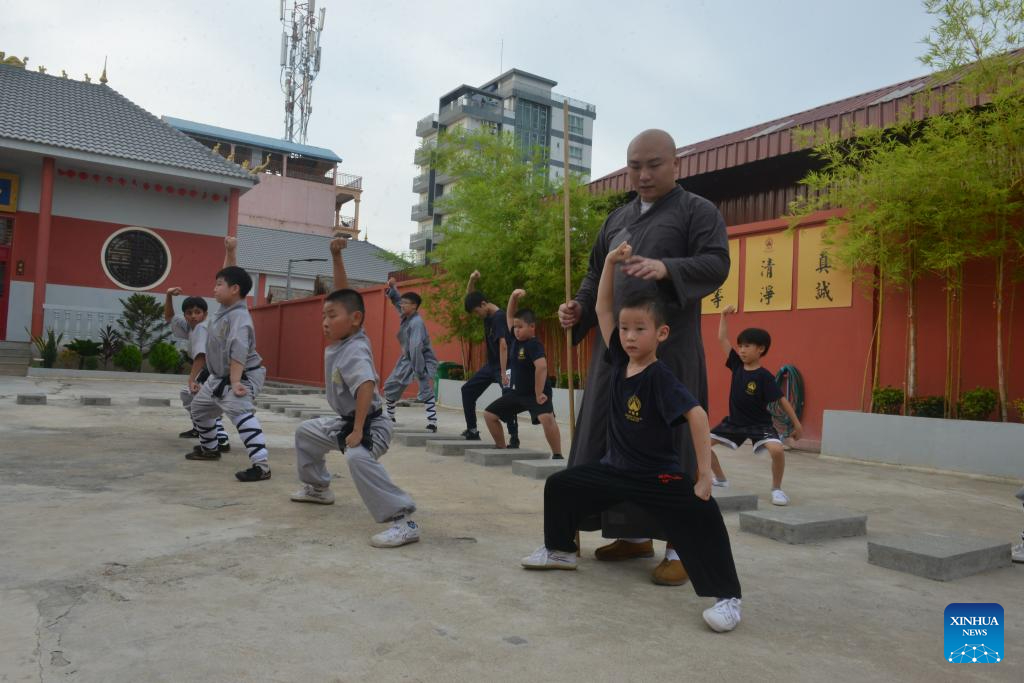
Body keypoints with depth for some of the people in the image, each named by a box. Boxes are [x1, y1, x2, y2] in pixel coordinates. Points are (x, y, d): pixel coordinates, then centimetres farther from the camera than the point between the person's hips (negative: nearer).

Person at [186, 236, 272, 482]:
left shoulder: (240, 317, -27)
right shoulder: (227, 306, 0)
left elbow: (238, 353, -37)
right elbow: (230, 274, 14)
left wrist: (235, 382, -44)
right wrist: (229, 252, 0)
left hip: (244, 375, -11)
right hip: (219, 375, 11)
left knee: (241, 412, -32)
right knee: (199, 407, 27)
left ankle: (261, 465, -42)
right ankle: (209, 449, 48)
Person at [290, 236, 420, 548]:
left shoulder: (354, 351, -25)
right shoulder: (340, 340, 1)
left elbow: (366, 387, -39)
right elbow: (342, 292, 3)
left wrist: (358, 431, -38)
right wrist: (336, 256, -7)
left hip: (369, 423, -11)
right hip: (344, 421, 11)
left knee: (359, 458, -40)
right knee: (306, 432, 29)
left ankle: (403, 520, -43)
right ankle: (317, 487, 47)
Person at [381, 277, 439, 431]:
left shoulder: (417, 322, -24)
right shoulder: (405, 316, 1)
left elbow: (416, 348, -30)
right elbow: (397, 300, 17)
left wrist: (420, 373, -33)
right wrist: (392, 288, -3)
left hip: (423, 361, -9)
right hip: (407, 360, 9)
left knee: (426, 392, -14)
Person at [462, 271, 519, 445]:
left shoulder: (499, 317, -22)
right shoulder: (487, 315, 4)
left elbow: (503, 345, -30)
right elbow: (470, 297, 16)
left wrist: (504, 373, -35)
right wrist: (472, 280, -5)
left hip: (503, 365, -9)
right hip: (490, 364, 9)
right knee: (467, 390, 12)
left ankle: (514, 438, -17)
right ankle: (472, 431, 19)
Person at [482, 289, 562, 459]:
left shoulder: (534, 345, -23)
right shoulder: (515, 339, 0)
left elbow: (542, 366, -38)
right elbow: (509, 315, 6)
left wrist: (539, 394, -36)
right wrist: (514, 297, -11)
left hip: (536, 392, -9)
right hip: (516, 392, 9)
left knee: (546, 417, -35)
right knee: (489, 414, 12)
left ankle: (557, 456, -25)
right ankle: (502, 449, 26)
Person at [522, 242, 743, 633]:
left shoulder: (660, 377, -20)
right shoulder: (619, 361, -2)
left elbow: (696, 415, -27)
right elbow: (602, 310, 0)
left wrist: (704, 475, -29)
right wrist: (610, 263, -7)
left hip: (659, 476, -7)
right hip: (615, 469, 7)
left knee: (702, 516, -27)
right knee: (560, 485, 10)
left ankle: (726, 596, -15)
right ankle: (560, 550, 31)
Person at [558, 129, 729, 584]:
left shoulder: (698, 211, 2)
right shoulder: (616, 219, 20)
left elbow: (717, 265, -12)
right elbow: (596, 274, 22)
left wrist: (667, 268, -30)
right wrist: (580, 308, 3)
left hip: (669, 350, -6)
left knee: (671, 444, -4)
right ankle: (636, 534, 21)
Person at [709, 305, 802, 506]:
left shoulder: (764, 376, -18)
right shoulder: (737, 365, -5)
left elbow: (782, 400, -14)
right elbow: (722, 339, -3)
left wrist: (797, 424, -13)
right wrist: (724, 315, -10)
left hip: (759, 424, -5)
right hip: (734, 421, 5)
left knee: (777, 450, -29)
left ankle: (776, 488, -4)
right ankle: (720, 479, 19)